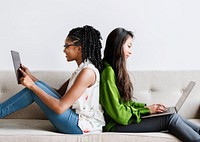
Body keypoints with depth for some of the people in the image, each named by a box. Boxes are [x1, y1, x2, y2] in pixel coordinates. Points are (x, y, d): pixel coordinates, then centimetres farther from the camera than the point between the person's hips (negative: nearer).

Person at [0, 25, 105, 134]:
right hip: (78, 121, 9)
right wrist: (31, 77, 9)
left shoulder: (87, 72, -19)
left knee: (35, 88, -10)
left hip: (83, 126, -9)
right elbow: (58, 93, 15)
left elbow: (60, 107, -23)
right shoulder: (82, 69, 12)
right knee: (37, 87, 3)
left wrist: (32, 86, -16)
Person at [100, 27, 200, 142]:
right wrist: (146, 110, -10)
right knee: (170, 119, -16)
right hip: (116, 125, -9)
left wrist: (146, 107, 4)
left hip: (124, 118, 9)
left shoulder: (116, 70, 14)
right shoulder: (108, 72, -17)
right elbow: (118, 113, -18)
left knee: (173, 116, -5)